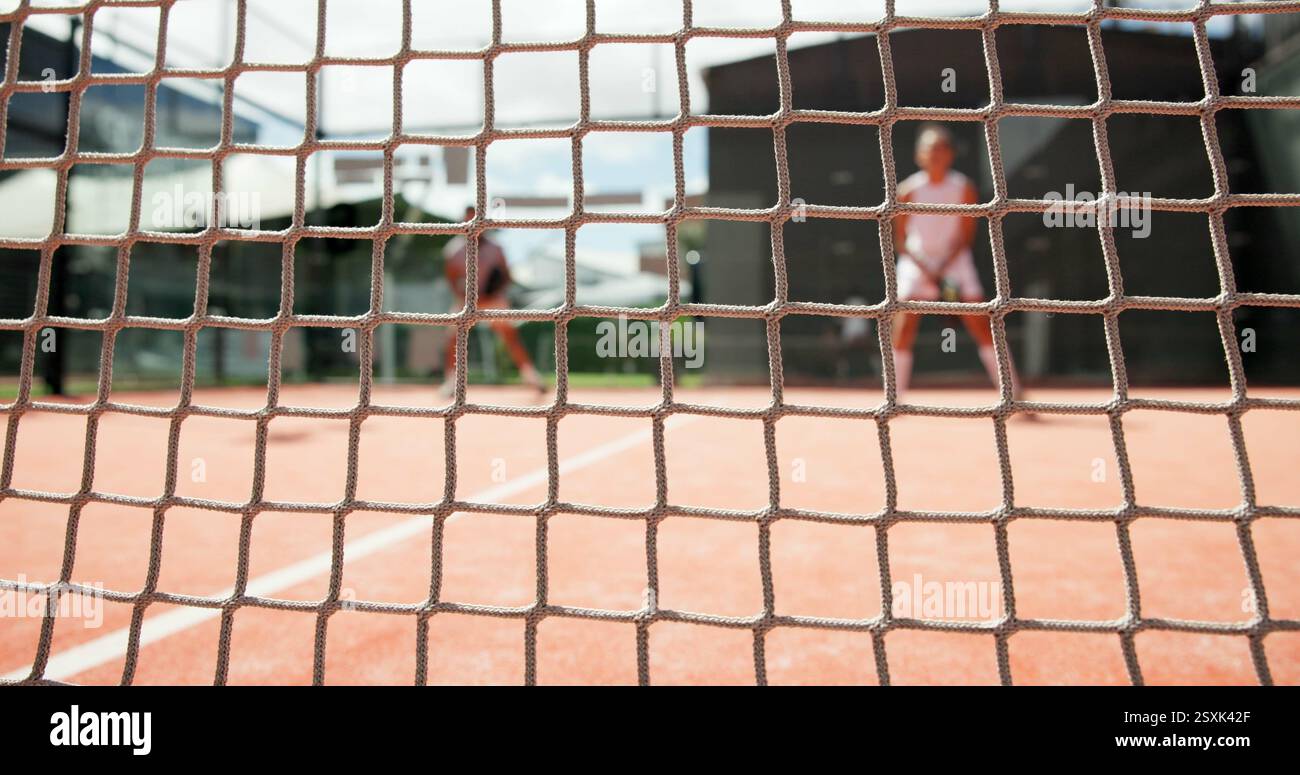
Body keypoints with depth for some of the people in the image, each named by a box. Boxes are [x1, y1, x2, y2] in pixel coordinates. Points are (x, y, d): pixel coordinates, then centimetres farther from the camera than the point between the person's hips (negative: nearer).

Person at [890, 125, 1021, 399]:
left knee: (983, 329, -5)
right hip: (916, 264, 0)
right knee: (902, 334, -8)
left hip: (955, 263, 0)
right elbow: (900, 240, -4)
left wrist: (943, 266, -21)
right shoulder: (908, 190, -5)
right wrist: (926, 270, -17)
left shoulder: (964, 188, -4)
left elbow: (965, 235, -7)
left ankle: (1014, 394, 4)